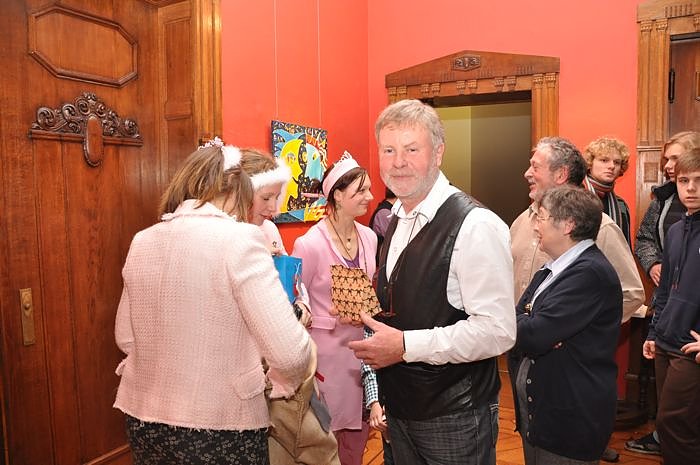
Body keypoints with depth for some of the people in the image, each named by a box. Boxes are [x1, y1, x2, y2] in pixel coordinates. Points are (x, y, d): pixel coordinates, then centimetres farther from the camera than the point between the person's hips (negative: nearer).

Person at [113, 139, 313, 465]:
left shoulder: (142, 242, 0)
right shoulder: (238, 239, -18)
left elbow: (126, 338, 10)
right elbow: (289, 351, -22)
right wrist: (284, 385, -1)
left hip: (144, 421, 6)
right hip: (221, 427, -5)